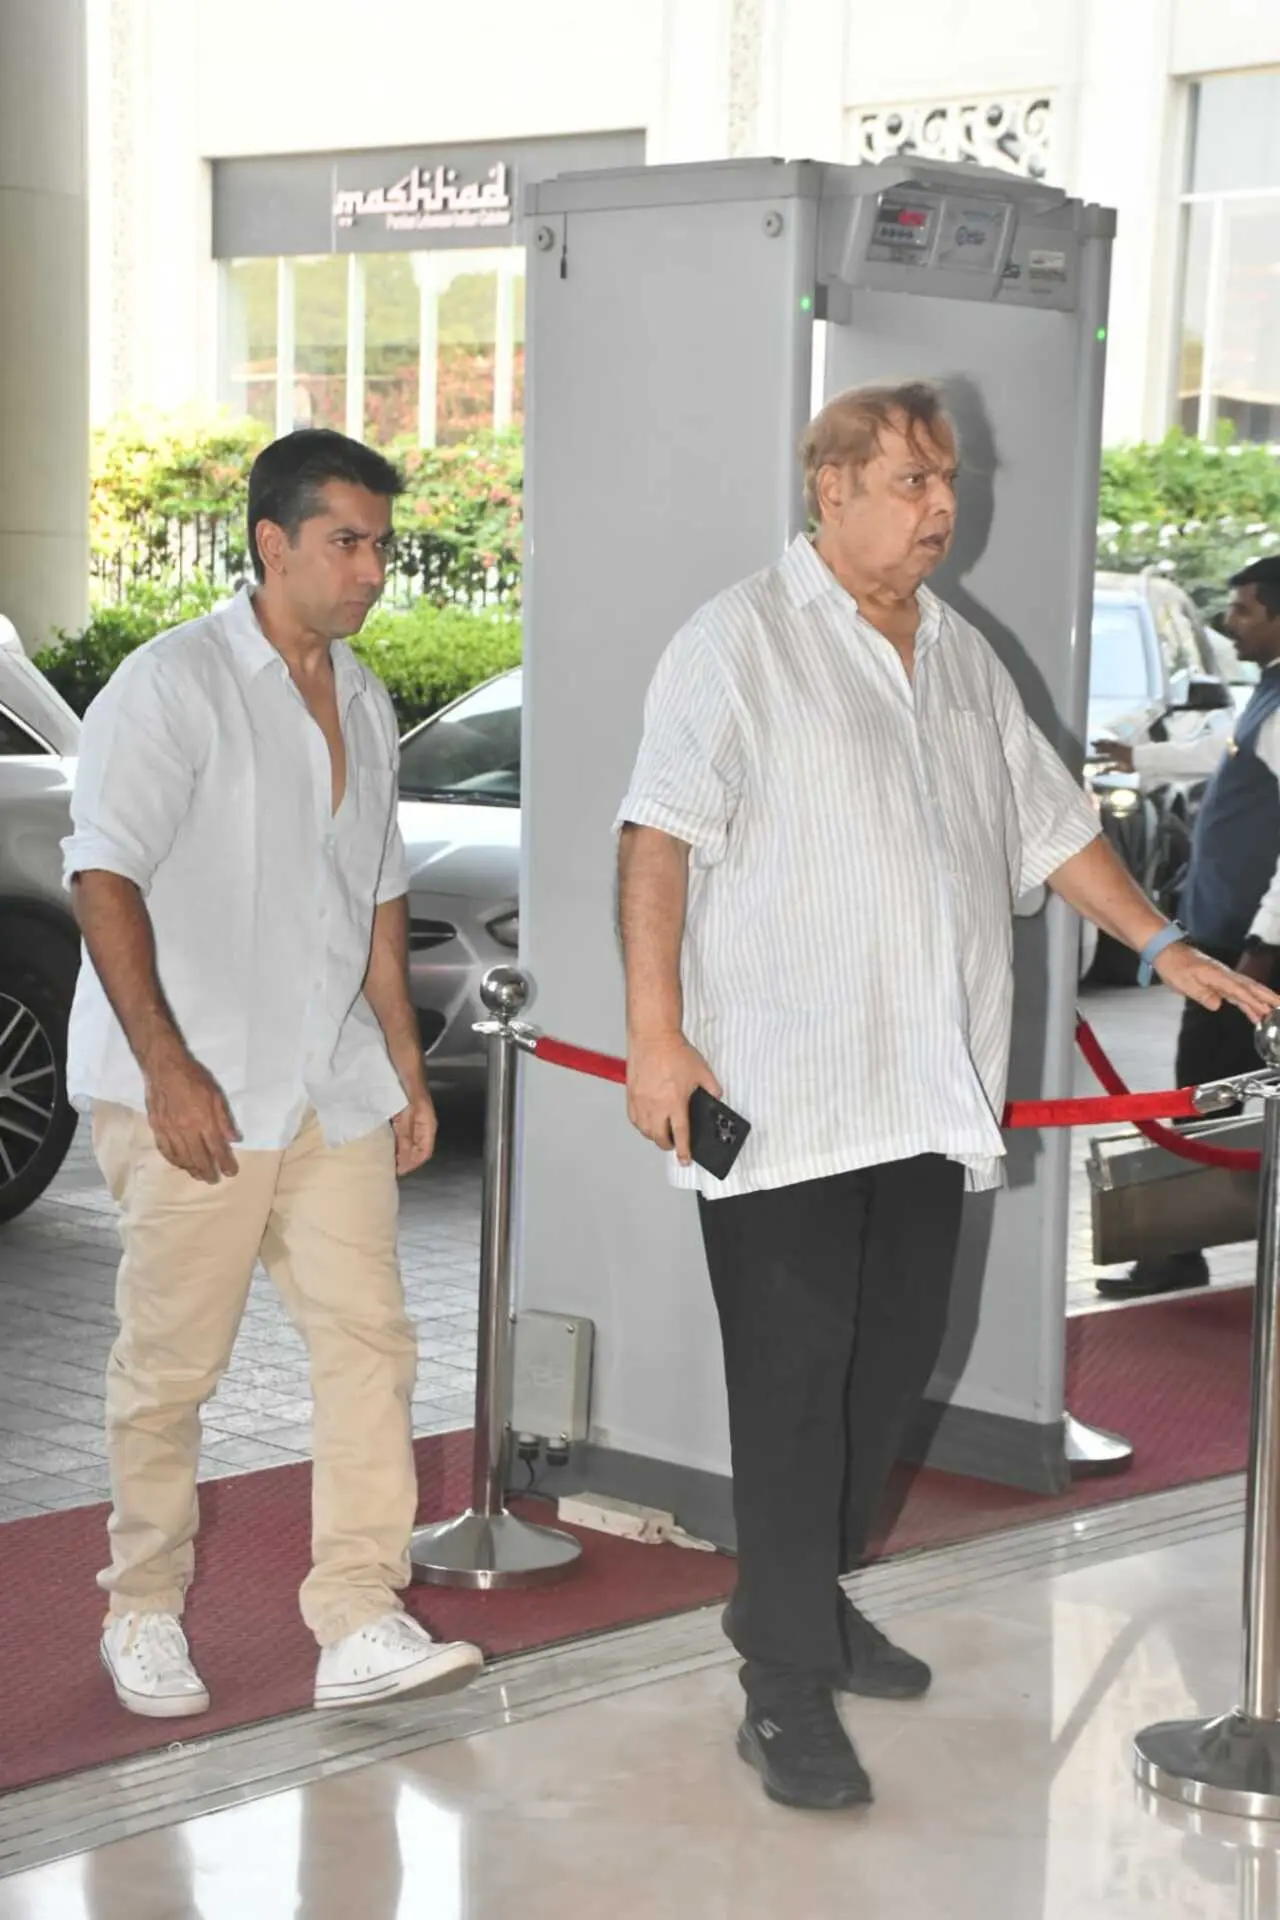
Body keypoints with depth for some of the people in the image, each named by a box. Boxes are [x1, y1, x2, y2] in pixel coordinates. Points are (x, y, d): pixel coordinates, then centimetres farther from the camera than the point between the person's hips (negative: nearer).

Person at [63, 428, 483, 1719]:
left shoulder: (364, 703, 16)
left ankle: (359, 1625, 0)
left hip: (330, 1090, 7)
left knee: (368, 1339, -2)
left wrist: (405, 1065, 20)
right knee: (171, 1366, 2)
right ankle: (143, 1614, 19)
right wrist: (169, 1066, -20)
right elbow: (103, 877, -14)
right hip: (191, 1094, -6)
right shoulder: (175, 683, -8)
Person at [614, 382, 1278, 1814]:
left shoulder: (961, 656, 17)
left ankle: (806, 1600, 28)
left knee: (889, 1365, 12)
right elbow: (659, 837, -11)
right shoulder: (740, 642, -4)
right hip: (780, 1097, -7)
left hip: (927, 1096, 7)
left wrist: (1162, 945, 16)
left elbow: (1046, 823, 24)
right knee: (793, 1378, -6)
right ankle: (786, 1685, -1)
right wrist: (655, 1032, -18)